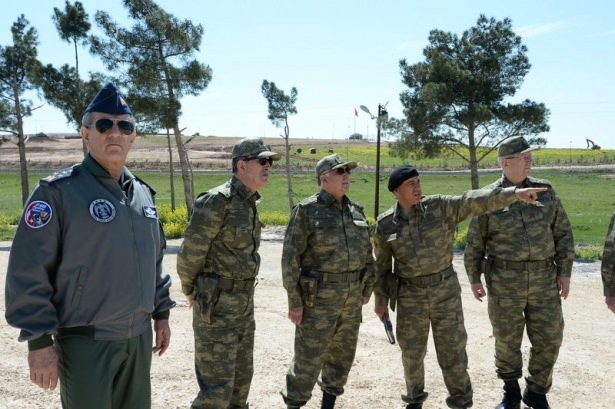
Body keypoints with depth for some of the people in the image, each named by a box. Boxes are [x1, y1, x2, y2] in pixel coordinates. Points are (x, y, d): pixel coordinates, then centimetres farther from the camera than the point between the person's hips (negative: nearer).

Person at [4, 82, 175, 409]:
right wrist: (39, 340, -16)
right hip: (87, 341, -6)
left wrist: (161, 313, 16)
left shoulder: (143, 193, 9)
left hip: (139, 336, 6)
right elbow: (28, 273, -14)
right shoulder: (58, 191, -12)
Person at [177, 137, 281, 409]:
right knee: (217, 386, -3)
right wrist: (191, 291, 0)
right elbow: (190, 254, -15)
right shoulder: (216, 201, -18)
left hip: (244, 303, 9)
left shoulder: (250, 203, 10)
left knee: (241, 377, 18)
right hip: (217, 305, -9)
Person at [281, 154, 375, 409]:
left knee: (342, 352, 15)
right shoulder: (306, 211, -11)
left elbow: (366, 254, 14)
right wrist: (294, 300, -15)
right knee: (309, 357, -2)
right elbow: (291, 257, -13)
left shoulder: (356, 211, 7)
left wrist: (366, 289, 12)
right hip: (318, 296, -6)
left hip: (351, 296, 6)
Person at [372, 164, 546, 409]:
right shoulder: (385, 224, -3)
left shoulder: (441, 207, -6)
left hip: (445, 290, -1)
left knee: (452, 350, 5)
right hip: (409, 296, 1)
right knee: (412, 352, 13)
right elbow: (382, 265, 6)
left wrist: (513, 193, -30)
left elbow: (476, 201, -18)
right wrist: (381, 300, 10)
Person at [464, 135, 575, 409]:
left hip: (544, 280, 2)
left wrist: (564, 272, 0)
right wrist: (474, 278, 2)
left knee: (548, 339, 6)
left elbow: (563, 233, 5)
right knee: (507, 340, 8)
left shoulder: (545, 191, 3)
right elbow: (475, 241, 2)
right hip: (504, 281, -2)